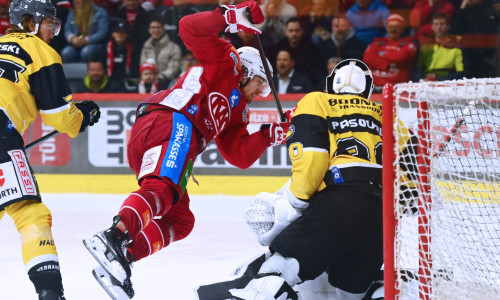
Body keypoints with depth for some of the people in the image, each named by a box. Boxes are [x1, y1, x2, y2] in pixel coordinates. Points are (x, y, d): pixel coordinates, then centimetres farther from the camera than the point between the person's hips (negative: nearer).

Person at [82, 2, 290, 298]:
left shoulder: (236, 113, 38)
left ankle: (120, 259, -8)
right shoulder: (226, 61, 17)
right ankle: (113, 238, -55)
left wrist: (271, 134, 21)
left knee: (180, 220, 9)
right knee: (163, 189, -32)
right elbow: (190, 28, 2)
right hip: (168, 122, -9)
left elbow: (240, 155, 27)